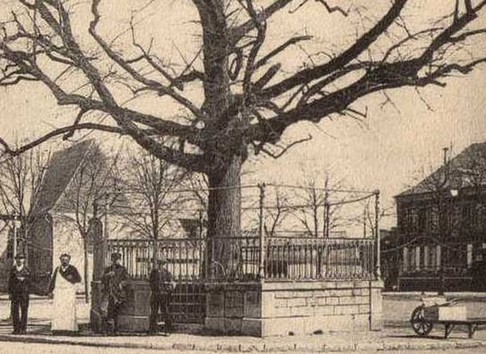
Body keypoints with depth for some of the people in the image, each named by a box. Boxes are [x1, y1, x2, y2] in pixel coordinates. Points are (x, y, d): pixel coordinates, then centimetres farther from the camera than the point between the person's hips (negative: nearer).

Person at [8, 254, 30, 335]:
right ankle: (16, 329, 4)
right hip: (14, 293, 2)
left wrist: (23, 279, -10)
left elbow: (29, 281, 7)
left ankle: (23, 329, 1)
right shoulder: (13, 270, 12)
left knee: (24, 310, -3)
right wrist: (10, 292, 6)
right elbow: (10, 281, 12)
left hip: (24, 292, -2)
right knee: (14, 310, -1)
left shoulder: (26, 270, 6)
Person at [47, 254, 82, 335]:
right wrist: (50, 291, 8)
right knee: (57, 310, -7)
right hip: (58, 292, 3)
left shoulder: (72, 269, 3)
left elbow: (79, 279, -3)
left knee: (69, 310, -9)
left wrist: (72, 278, -22)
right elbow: (53, 280, 15)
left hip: (69, 292, -3)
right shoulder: (57, 269, 14)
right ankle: (57, 329, -8)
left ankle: (69, 328, -9)